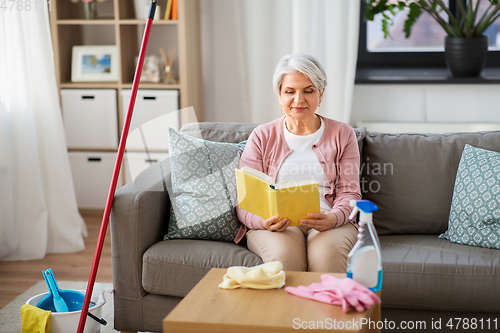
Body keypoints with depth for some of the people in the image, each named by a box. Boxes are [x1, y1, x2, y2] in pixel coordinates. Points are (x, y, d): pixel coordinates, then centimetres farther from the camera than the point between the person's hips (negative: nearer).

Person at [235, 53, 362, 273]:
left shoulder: (342, 135, 15)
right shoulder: (262, 137, 13)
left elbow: (349, 193, 7)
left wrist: (333, 218, -18)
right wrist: (263, 221, -19)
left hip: (329, 224, 1)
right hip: (276, 224, 0)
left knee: (327, 253, -34)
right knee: (284, 254, -35)